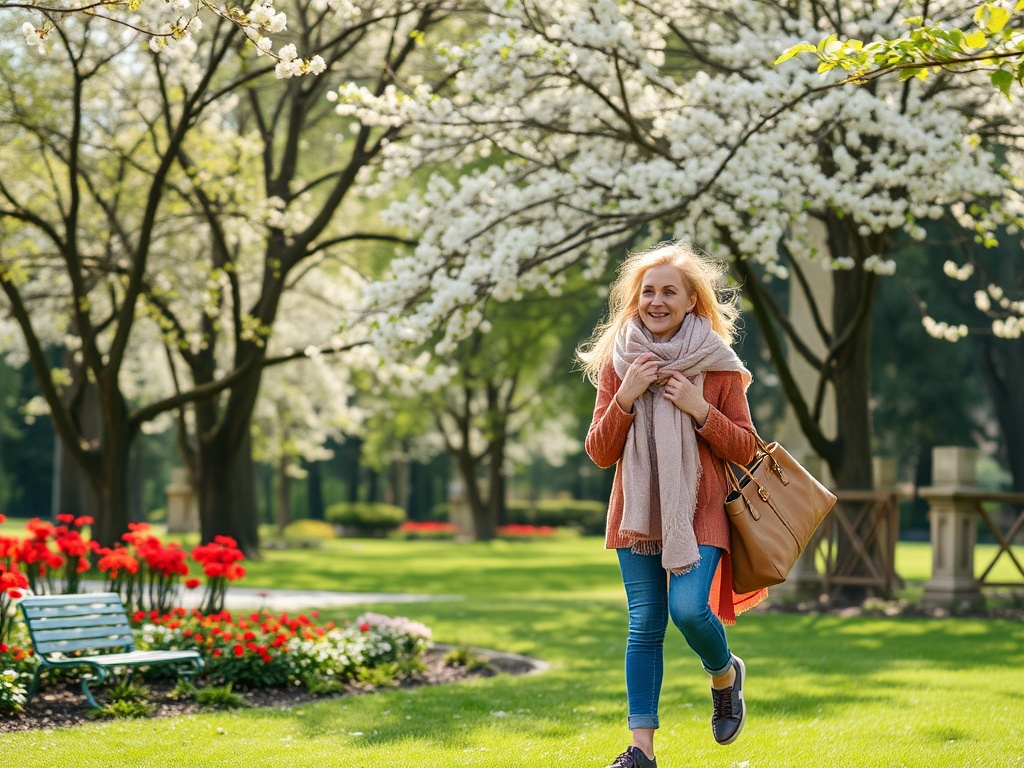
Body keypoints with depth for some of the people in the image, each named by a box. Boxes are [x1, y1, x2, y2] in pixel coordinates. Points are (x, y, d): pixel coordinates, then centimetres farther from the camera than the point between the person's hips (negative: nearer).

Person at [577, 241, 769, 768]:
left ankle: (725, 675, 15)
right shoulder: (617, 362, 4)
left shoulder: (717, 364, -1)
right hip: (637, 512, 2)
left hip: (699, 512, -2)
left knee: (689, 610, -19)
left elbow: (744, 450, 1)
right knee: (645, 626, 1)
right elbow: (600, 453, 2)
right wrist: (625, 397, -14)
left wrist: (700, 410, -15)